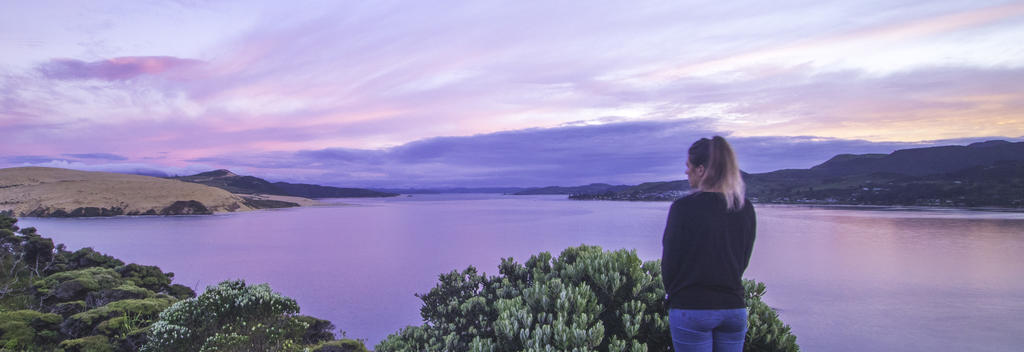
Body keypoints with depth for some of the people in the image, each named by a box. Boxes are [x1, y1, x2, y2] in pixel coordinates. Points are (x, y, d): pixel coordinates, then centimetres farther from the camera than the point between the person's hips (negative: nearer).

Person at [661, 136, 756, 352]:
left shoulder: (684, 208, -15)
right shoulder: (745, 208, 2)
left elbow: (669, 263, -9)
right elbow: (743, 261, 10)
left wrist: (672, 293, 9)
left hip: (691, 308, -5)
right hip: (734, 307, 5)